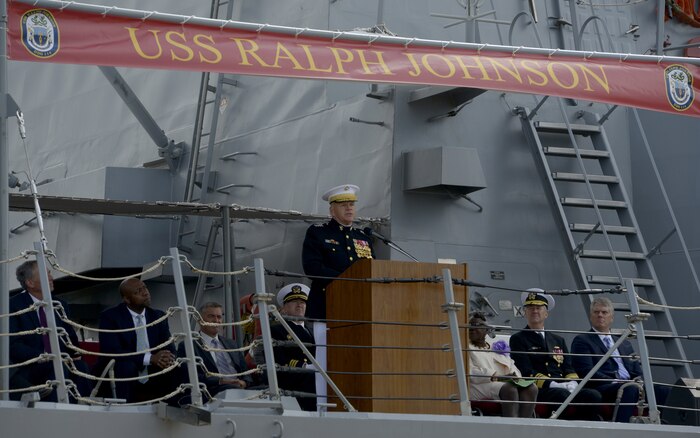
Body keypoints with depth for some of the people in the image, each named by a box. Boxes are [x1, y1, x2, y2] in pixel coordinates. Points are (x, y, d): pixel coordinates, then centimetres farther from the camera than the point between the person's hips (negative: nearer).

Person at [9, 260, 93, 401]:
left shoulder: (60, 305, 15)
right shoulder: (14, 305, -3)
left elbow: (71, 339, 19)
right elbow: (13, 345, -11)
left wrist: (73, 354, -6)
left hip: (60, 363, 5)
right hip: (28, 368, -5)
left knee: (80, 367, -28)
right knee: (60, 368, -34)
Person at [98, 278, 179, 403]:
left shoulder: (158, 316, 12)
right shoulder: (110, 316, -2)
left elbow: (169, 349, 6)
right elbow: (110, 351, -14)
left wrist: (167, 359, -21)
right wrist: (150, 358, -23)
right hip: (126, 386, -4)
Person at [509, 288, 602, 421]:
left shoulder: (558, 340, 28)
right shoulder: (518, 340, 9)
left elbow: (568, 369, 19)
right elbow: (527, 372, -4)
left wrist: (572, 383, -5)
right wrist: (552, 384, -17)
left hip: (565, 388, 5)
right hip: (538, 390, -5)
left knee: (593, 395, -23)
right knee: (563, 395, -37)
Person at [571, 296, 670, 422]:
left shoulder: (624, 343, 31)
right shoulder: (582, 341, 11)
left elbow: (637, 372, 24)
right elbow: (586, 372, -3)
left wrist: (639, 380, -2)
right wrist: (615, 382, -15)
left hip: (630, 385, 6)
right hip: (602, 388, -6)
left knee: (663, 390, -22)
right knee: (630, 388, -38)